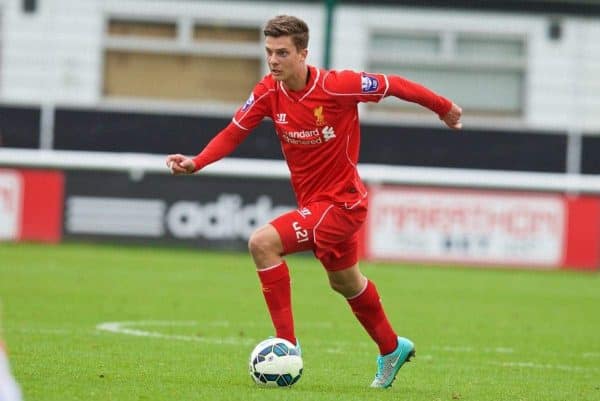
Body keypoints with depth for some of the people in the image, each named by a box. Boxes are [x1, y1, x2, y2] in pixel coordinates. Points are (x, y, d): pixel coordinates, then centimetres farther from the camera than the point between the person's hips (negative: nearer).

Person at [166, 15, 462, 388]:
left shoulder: (337, 86, -23)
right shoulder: (268, 92, -8)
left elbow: (394, 85, -11)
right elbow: (233, 133, -6)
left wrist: (445, 108, 3)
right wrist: (195, 162, -24)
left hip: (341, 202, -7)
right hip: (313, 202, 7)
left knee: (263, 243, -24)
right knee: (345, 283, 27)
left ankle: (287, 344, -17)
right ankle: (392, 349, 51)